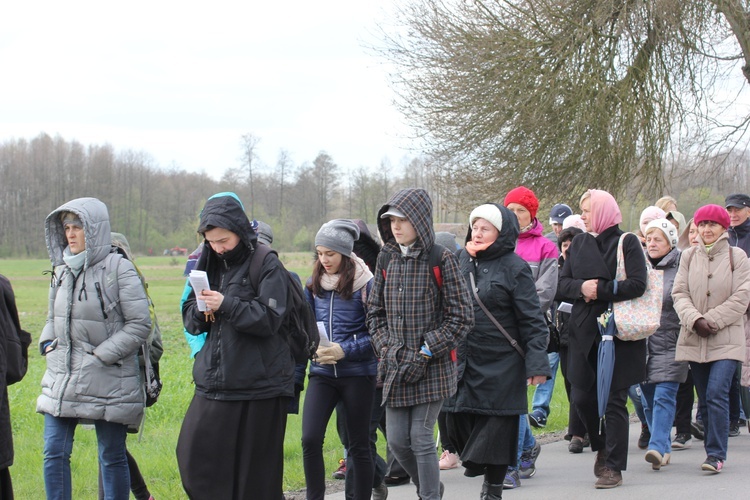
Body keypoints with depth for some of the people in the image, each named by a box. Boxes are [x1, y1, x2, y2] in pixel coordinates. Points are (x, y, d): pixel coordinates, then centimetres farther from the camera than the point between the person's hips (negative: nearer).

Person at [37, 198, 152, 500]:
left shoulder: (118, 269, -10)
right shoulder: (62, 271, 9)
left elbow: (140, 324, -12)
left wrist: (101, 355, -15)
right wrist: (48, 345, 3)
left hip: (108, 381, -6)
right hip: (62, 377, 6)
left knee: (112, 457, 5)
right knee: (54, 453, 1)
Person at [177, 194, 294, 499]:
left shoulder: (266, 265, -5)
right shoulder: (210, 265, 13)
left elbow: (269, 319, -14)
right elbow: (189, 319, 14)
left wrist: (226, 305, -23)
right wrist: (200, 312, -8)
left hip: (258, 385, -6)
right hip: (214, 381, 6)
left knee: (256, 473, 0)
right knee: (194, 454, -1)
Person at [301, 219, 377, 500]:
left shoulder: (365, 285, -8)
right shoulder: (315, 285, 6)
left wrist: (345, 350, -19)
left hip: (358, 374, -3)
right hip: (322, 372, 3)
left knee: (358, 445, 6)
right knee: (310, 439, -10)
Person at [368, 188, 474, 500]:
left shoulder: (442, 260, -7)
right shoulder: (386, 259, 7)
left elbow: (461, 316, -8)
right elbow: (375, 311, 13)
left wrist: (426, 352, -14)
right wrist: (387, 348, -3)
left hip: (432, 368, -5)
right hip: (395, 367, 5)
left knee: (421, 439, -5)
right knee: (397, 441, 7)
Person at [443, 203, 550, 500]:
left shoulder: (514, 267, -7)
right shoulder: (463, 261, 9)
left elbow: (532, 320, -9)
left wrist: (536, 364, -14)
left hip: (501, 364, -5)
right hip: (463, 360, 5)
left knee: (497, 428, 1)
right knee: (458, 419, 3)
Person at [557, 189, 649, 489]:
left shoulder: (627, 243, -4)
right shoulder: (579, 244, 11)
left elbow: (637, 285, -15)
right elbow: (562, 284, 7)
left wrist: (600, 290, -15)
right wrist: (581, 287, -13)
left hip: (619, 334, -5)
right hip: (584, 332, 5)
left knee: (614, 400, -3)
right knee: (581, 396, 4)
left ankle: (613, 467, 4)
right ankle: (601, 446, 30)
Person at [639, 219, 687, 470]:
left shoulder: (680, 268, -3)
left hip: (670, 343, -5)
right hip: (643, 342, 5)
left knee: (664, 396, -13)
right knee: (648, 400, 8)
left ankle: (658, 446, -20)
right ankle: (663, 449, 17)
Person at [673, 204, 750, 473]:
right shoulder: (688, 256, 8)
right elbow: (679, 293, 1)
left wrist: (711, 321, -12)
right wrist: (695, 320, -15)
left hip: (726, 338, -3)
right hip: (694, 339, 3)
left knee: (716, 394, -15)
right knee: (705, 399, 7)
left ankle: (716, 454, -14)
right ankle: (714, 450, 16)